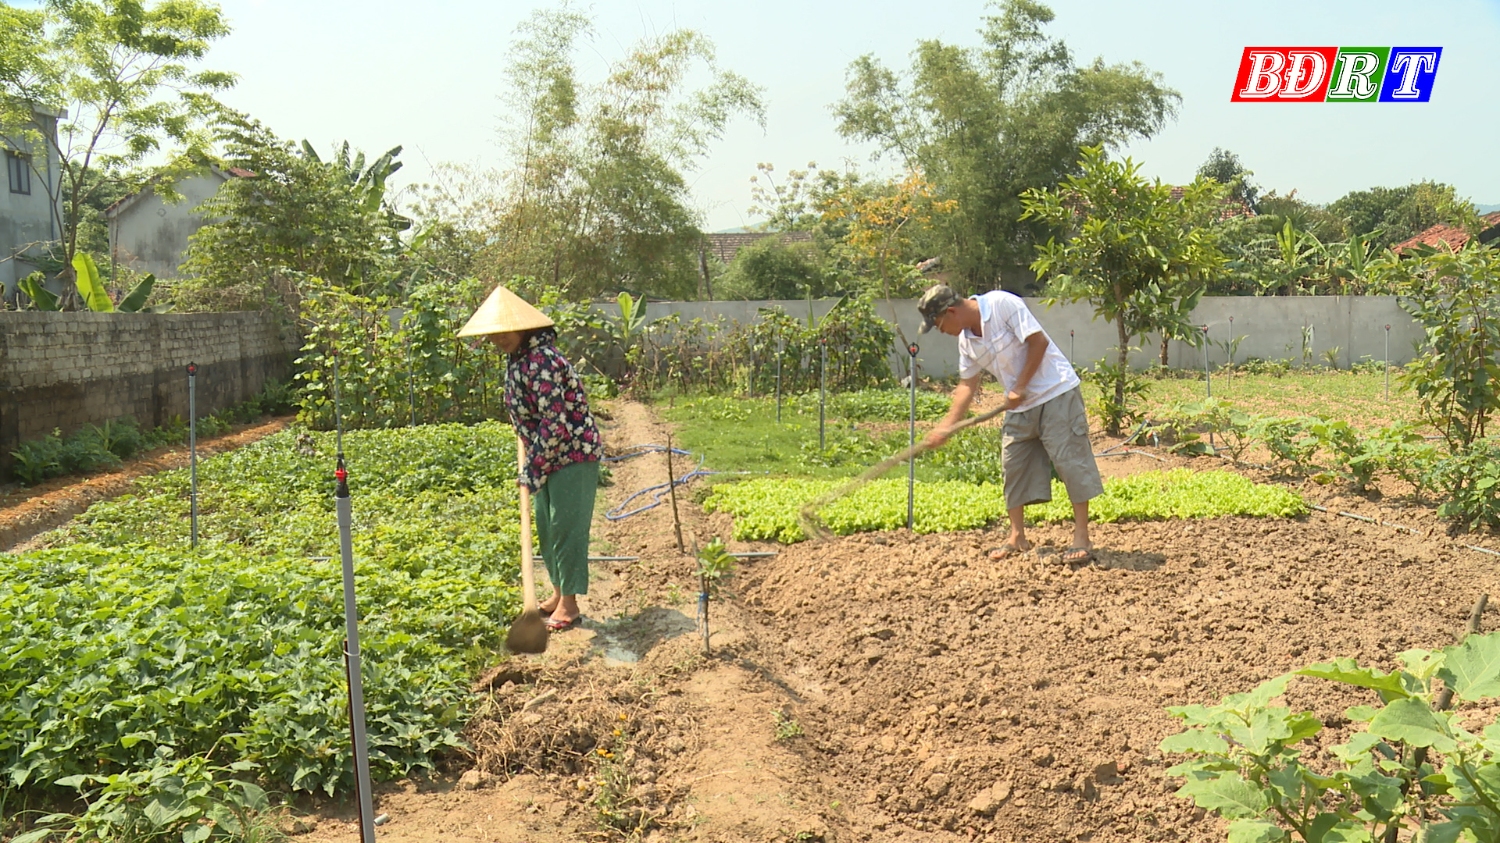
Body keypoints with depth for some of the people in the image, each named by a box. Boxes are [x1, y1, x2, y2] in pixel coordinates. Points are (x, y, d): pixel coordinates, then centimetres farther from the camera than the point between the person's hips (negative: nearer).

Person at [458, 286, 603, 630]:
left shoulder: (541, 361, -25)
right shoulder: (516, 357, 4)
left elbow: (554, 423, -26)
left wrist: (533, 472, -21)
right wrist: (533, 466, 20)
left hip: (574, 453, -10)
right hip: (548, 456, 10)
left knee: (566, 526, -3)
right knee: (545, 525, 15)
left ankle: (569, 605, 9)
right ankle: (558, 594, 28)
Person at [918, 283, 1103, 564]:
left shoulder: (1002, 304, -17)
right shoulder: (966, 341, 5)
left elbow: (1039, 341, -19)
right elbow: (968, 385, 11)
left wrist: (1020, 387, -16)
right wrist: (947, 426, 4)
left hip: (1057, 393, -8)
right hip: (1020, 406, 8)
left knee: (1070, 461, -6)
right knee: (1013, 465, 8)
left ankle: (1082, 538, 1)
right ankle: (1017, 538, 18)